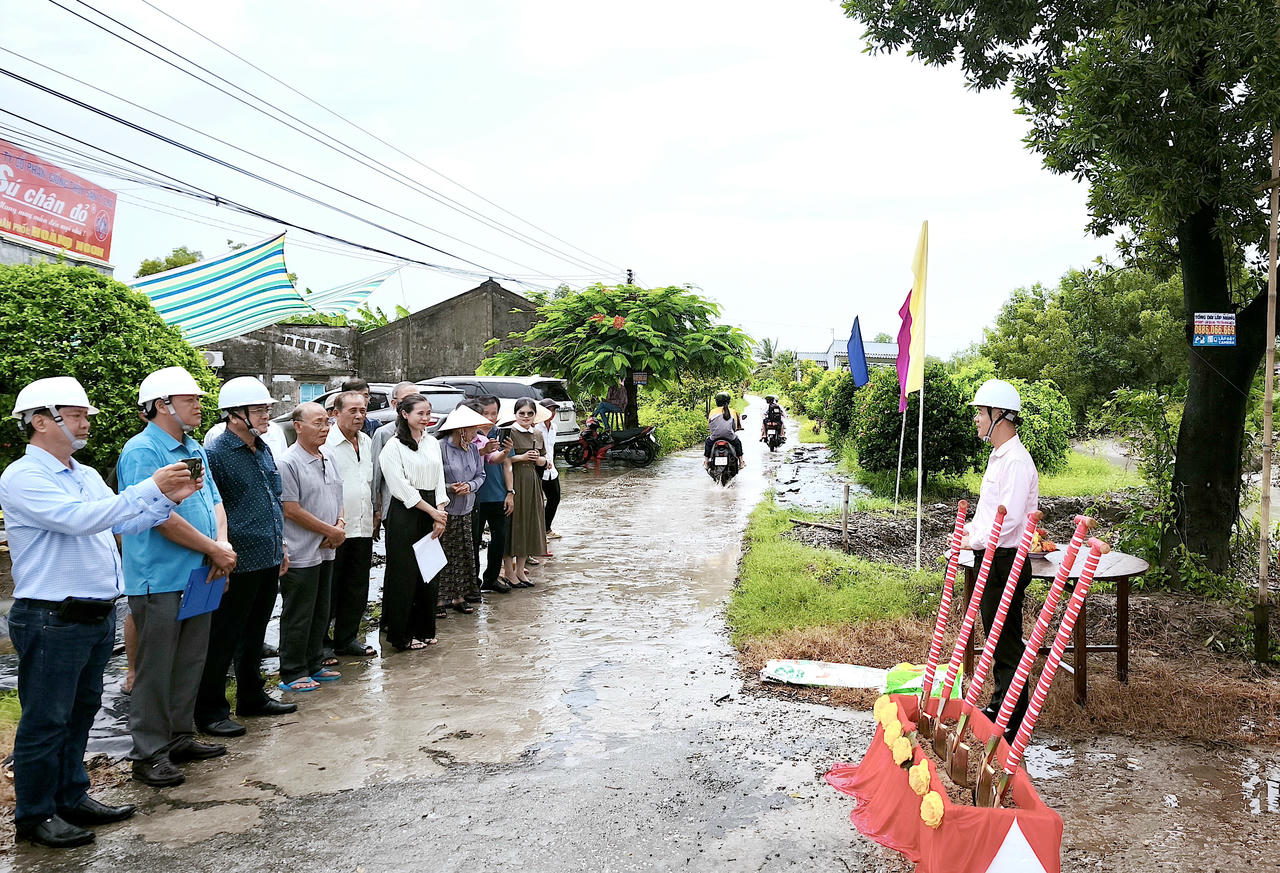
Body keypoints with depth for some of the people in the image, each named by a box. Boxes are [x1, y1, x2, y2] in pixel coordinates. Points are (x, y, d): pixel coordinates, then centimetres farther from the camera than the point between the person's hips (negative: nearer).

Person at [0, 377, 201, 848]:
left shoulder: (87, 475, 13)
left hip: (98, 615, 8)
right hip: (52, 620, -8)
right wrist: (151, 488, -28)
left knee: (81, 712, 18)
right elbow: (79, 519, -27)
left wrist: (171, 498, 0)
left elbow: (123, 523, 17)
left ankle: (72, 797, 31)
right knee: (45, 720, 4)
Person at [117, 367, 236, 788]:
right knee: (154, 669, 0)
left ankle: (180, 737, 28)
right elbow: (162, 517, -21)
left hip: (198, 576, 9)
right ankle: (148, 753, 10)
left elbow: (214, 502, 15)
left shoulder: (194, 449, 14)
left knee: (191, 662, 16)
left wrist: (223, 542, -4)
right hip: (159, 579, -9)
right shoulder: (142, 452, -14)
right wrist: (214, 550, -14)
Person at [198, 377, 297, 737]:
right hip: (238, 565, -8)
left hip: (269, 559, 9)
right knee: (222, 640, 1)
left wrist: (281, 547, 20)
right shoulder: (216, 454, -14)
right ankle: (210, 710, 11)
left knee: (254, 635, 19)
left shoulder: (264, 451, 13)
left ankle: (252, 697, 31)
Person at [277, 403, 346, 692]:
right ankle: (292, 674, 10)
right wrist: (331, 530, -13)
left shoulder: (327, 458, 12)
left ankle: (314, 665, 28)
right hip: (300, 555, -8)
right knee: (297, 617, 0)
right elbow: (291, 510, -18)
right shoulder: (289, 463, -14)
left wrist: (341, 525, 0)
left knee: (320, 613, 16)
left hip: (326, 551, 8)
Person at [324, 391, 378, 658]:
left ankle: (347, 638, 23)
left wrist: (376, 512, 18)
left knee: (357, 587, 12)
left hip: (363, 526, 7)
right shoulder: (326, 443, -10)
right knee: (329, 588, 2)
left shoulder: (367, 442, 13)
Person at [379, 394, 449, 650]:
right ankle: (402, 635, 8)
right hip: (405, 515, -6)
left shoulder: (432, 444, 13)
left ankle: (423, 629, 20)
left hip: (432, 513, 6)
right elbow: (401, 487, -11)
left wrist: (440, 513, -2)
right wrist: (432, 511, -12)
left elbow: (439, 481, 11)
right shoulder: (394, 446, -7)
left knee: (430, 574, 9)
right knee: (405, 574, -2)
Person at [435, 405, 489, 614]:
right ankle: (439, 598, 5)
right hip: (443, 511, -7)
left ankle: (459, 596, 19)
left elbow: (480, 475, 12)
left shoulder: (473, 449, 8)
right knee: (441, 555, -3)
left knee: (463, 553, 9)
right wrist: (448, 488, -22)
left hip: (465, 511, 7)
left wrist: (470, 486, -7)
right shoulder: (440, 448, -14)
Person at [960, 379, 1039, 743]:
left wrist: (974, 541, -15)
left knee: (1007, 643, -4)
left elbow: (1009, 519, -25)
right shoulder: (999, 456, 15)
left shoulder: (1016, 460, -18)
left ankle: (1013, 723, 5)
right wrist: (970, 530, 8)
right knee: (995, 635, 18)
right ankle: (999, 705, 31)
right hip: (991, 560, 10)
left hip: (1005, 561, -10)